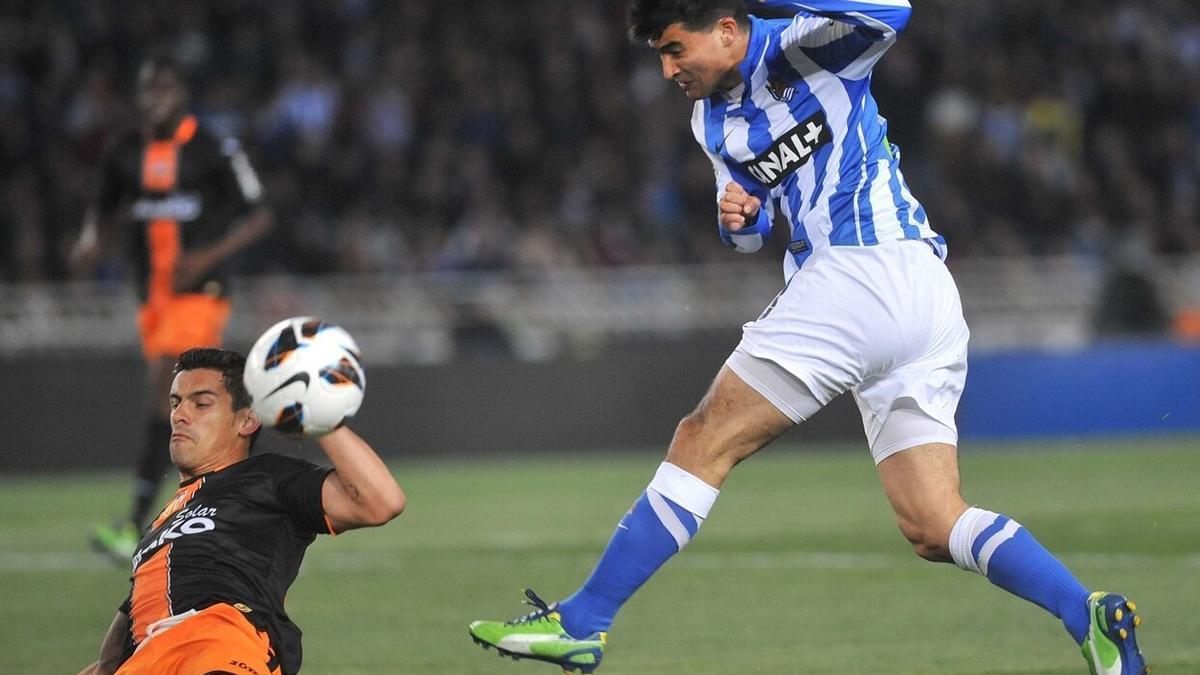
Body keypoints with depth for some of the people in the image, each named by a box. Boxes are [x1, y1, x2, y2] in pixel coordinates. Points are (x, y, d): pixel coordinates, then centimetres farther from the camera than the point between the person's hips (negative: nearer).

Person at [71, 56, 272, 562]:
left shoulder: (213, 151, -7)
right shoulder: (123, 151, 7)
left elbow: (259, 217, -2)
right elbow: (103, 211, 20)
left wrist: (207, 257, -16)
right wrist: (91, 245, -4)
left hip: (199, 293, -6)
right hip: (152, 295, 6)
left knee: (163, 393, -18)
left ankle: (136, 525, -23)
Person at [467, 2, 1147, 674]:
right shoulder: (714, 121, 21)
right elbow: (755, 231, 31)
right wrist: (739, 216, 8)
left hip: (866, 269, -10)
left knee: (703, 443, -3)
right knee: (933, 529, 2)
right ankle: (1093, 618, -10)